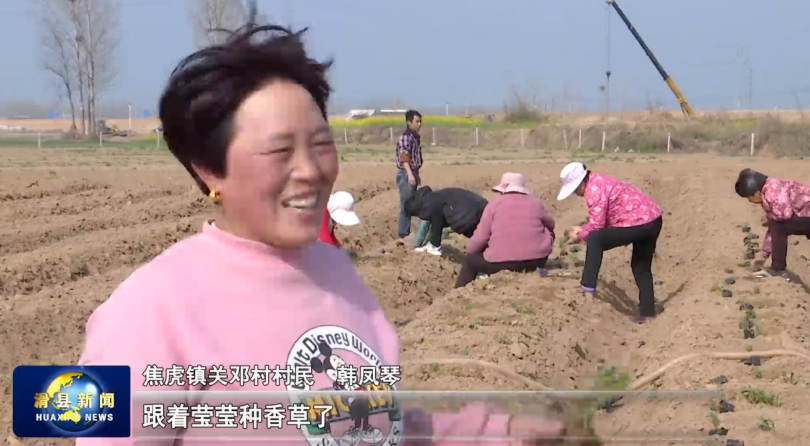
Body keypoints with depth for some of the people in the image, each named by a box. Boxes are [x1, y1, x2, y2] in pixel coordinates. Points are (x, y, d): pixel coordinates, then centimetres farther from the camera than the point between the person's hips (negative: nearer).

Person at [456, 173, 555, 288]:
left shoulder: (495, 204, 2)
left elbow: (481, 237, 0)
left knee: (470, 260, 25)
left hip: (501, 263, -2)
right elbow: (550, 224, 28)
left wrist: (470, 249, 20)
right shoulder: (536, 203, 10)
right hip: (536, 261, 2)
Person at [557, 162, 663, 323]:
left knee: (595, 241, -9)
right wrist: (582, 229, 15)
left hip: (639, 223, -11)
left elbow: (596, 225, -15)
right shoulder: (599, 182, 16)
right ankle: (647, 312, 23)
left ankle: (588, 287, -8)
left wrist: (579, 236, 0)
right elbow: (601, 221, 21)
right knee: (641, 267, 19)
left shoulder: (594, 190, -15)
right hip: (653, 220, 11)